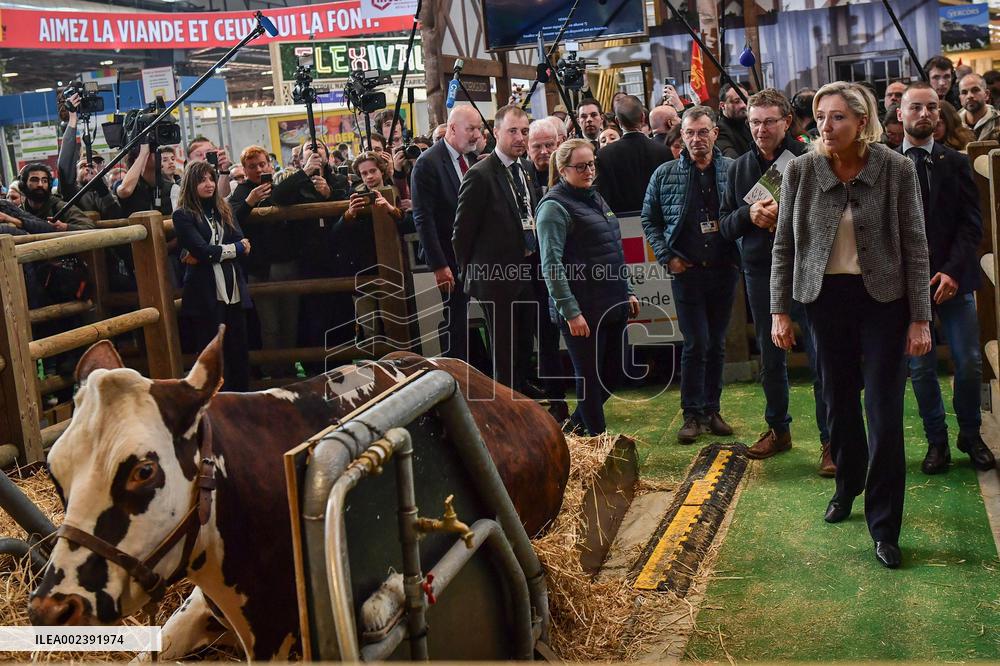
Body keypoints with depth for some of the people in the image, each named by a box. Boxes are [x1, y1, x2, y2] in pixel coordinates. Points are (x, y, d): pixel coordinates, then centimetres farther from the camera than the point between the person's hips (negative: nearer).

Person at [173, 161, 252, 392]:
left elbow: (242, 242, 2)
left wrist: (211, 253, -11)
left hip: (233, 291, 5)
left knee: (239, 350, 8)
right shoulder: (183, 215, -2)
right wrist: (236, 248, -3)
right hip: (205, 293, -5)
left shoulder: (223, 210, 14)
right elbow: (202, 250, -14)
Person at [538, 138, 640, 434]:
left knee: (613, 371, 14)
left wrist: (627, 292, 19)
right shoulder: (555, 206, -11)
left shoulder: (595, 198, 15)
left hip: (613, 305, 8)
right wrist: (571, 312, -20)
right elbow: (551, 265, -17)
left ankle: (576, 426, 32)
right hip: (584, 310, -8)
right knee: (590, 377, 2)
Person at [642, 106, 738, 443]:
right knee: (695, 344, -4)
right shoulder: (665, 174, 0)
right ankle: (692, 415, 7)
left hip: (724, 270, 2)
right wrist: (667, 257, -3)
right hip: (687, 272, -2)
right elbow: (649, 220, 6)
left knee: (717, 344, 10)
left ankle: (711, 410, 22)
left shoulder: (733, 170, 0)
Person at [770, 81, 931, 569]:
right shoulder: (800, 170, -5)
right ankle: (847, 486, 39)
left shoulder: (896, 169, -10)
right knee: (839, 401, 14)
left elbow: (915, 246, -6)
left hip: (883, 297, -2)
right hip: (825, 297, 2)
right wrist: (779, 311, -1)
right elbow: (784, 244, 2)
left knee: (885, 413, -4)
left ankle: (884, 527, 7)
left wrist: (920, 318, -7)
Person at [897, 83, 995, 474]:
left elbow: (971, 222, 0)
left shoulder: (956, 162, 6)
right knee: (921, 367, 5)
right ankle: (936, 440, 18)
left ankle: (971, 435, 21)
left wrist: (953, 270, -12)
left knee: (969, 364, 2)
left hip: (953, 278, 1)